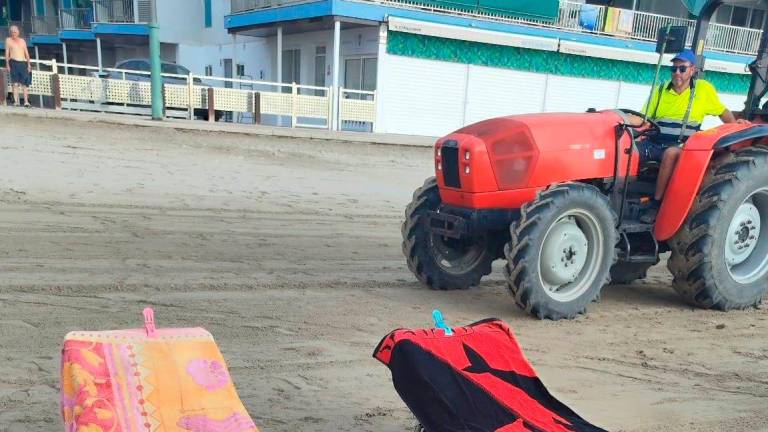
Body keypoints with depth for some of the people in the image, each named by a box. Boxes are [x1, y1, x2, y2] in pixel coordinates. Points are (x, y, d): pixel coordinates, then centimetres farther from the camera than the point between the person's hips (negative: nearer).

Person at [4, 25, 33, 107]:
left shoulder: (22, 41, 17)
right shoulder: (8, 40, 10)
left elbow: (26, 53, 15)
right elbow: (7, 52, 5)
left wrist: (29, 64, 5)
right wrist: (7, 64, -4)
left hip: (23, 63, 2)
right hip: (14, 63, -2)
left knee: (25, 84, -4)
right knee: (15, 83, -10)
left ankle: (26, 101, -3)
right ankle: (16, 101, -12)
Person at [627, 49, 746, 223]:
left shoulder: (703, 88, 3)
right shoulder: (661, 89, 11)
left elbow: (722, 111, 14)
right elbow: (642, 119, 10)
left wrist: (734, 123, -6)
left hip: (680, 146, -3)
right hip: (654, 142, 4)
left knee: (671, 153, -39)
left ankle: (656, 203, -27)